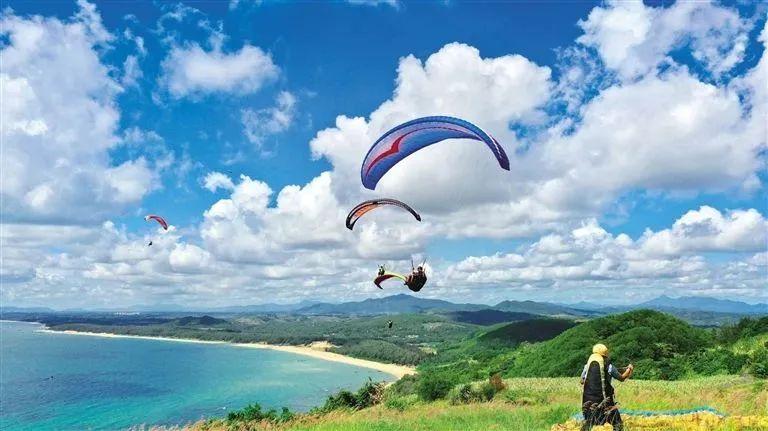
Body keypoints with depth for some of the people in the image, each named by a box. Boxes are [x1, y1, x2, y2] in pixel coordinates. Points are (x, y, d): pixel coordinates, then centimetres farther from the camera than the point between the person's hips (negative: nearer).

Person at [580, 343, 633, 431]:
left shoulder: (587, 366, 3)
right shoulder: (609, 366, -5)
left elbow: (582, 381, 8)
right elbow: (622, 378, 7)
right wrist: (629, 369, 24)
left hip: (589, 400, 3)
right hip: (605, 400, -3)